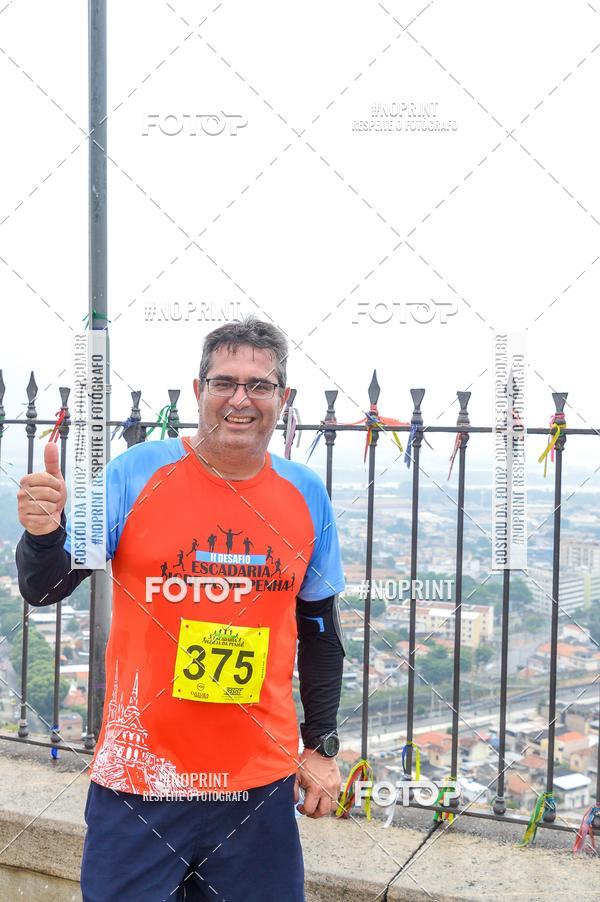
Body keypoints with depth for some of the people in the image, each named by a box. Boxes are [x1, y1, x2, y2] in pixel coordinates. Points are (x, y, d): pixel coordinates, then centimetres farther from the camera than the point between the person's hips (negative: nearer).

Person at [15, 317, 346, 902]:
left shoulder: (307, 495, 1)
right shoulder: (138, 473, -8)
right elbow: (45, 590, -8)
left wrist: (322, 746, 11)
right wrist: (44, 533, -29)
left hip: (261, 784, 3)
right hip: (139, 781, -2)